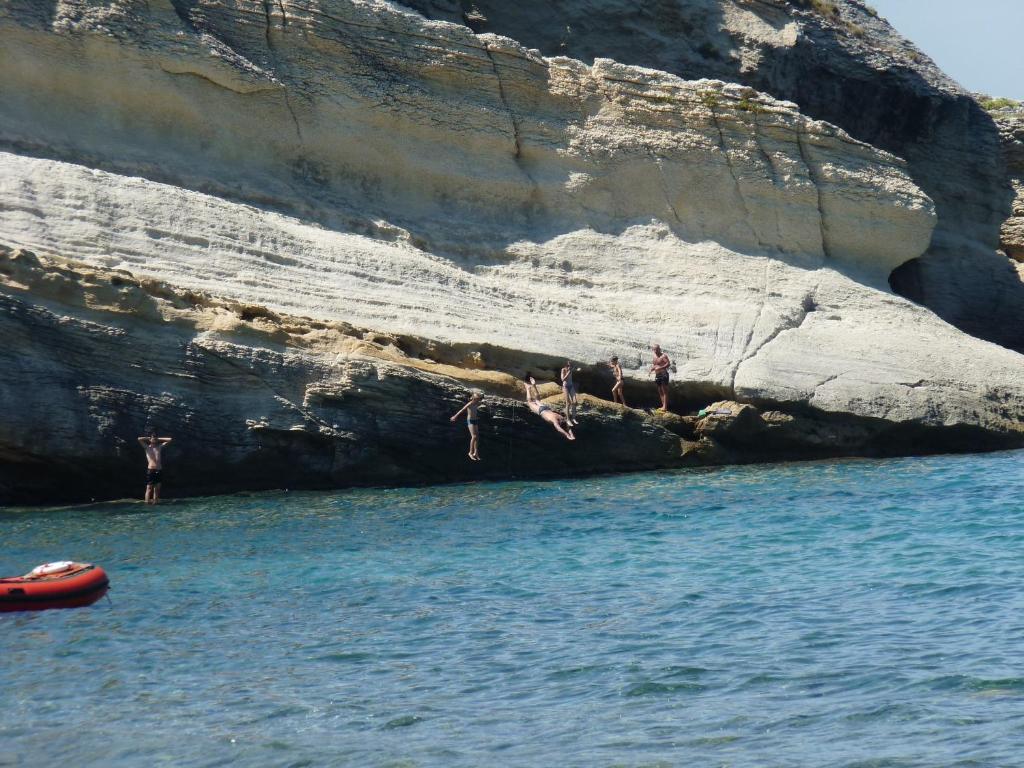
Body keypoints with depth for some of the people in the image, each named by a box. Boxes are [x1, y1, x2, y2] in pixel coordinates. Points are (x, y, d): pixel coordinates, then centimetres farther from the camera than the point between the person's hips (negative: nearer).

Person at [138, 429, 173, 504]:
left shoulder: (160, 447, 14)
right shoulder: (147, 447, 6)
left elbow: (169, 439, 16)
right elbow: (139, 439, -7)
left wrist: (158, 439, 16)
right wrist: (148, 439, 7)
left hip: (159, 470, 3)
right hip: (150, 470, -3)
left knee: (157, 488, 2)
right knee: (149, 488, -7)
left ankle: (155, 502, 5)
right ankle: (147, 502, -9)